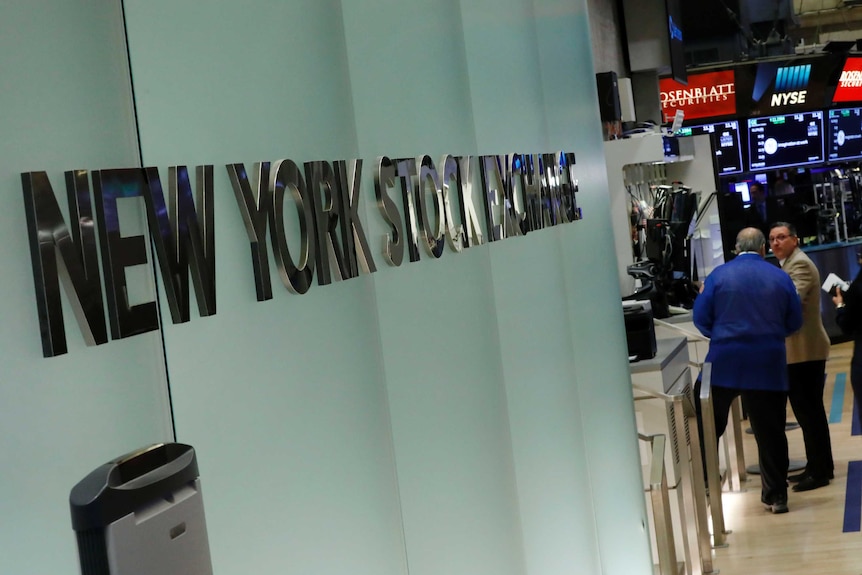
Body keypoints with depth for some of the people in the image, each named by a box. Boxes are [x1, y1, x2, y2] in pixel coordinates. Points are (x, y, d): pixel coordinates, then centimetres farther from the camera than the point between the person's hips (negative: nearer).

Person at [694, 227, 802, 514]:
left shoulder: (719, 275, -2)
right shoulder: (780, 278, 2)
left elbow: (701, 318, -2)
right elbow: (794, 322, 6)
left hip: (724, 362, -1)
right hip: (768, 365, 1)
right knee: (770, 431, 7)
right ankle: (776, 495, 10)